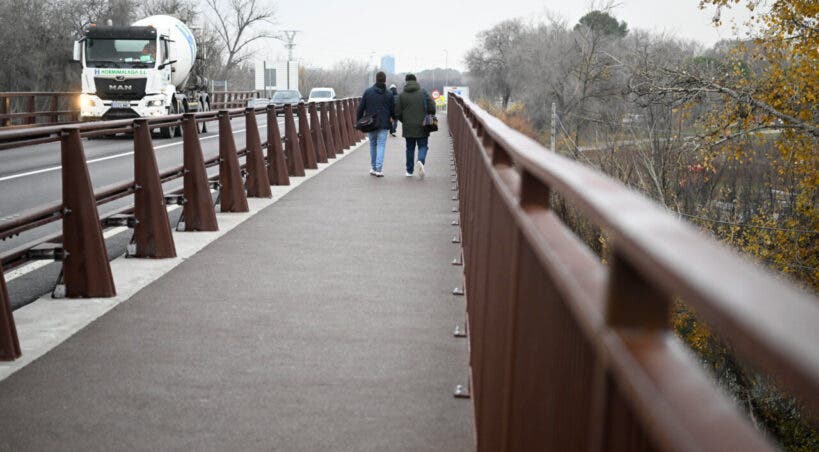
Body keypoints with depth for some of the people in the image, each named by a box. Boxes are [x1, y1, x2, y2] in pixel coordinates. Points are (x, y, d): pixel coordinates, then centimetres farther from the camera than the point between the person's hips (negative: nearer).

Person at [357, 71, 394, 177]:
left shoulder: (368, 92, 0)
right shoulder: (389, 94, -1)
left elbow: (360, 108, 1)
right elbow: (393, 110, 1)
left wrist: (358, 121, 10)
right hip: (384, 125, -2)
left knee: (372, 144, 15)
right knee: (381, 145, -1)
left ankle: (373, 167, 21)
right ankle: (378, 169, -9)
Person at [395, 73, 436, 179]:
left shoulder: (402, 95, -1)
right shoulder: (423, 93, -3)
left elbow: (397, 113, 0)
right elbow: (432, 108, -7)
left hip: (408, 127, 1)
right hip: (422, 127, -1)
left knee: (410, 148, 12)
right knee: (423, 146, 7)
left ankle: (409, 170, 15)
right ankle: (421, 161, -22)